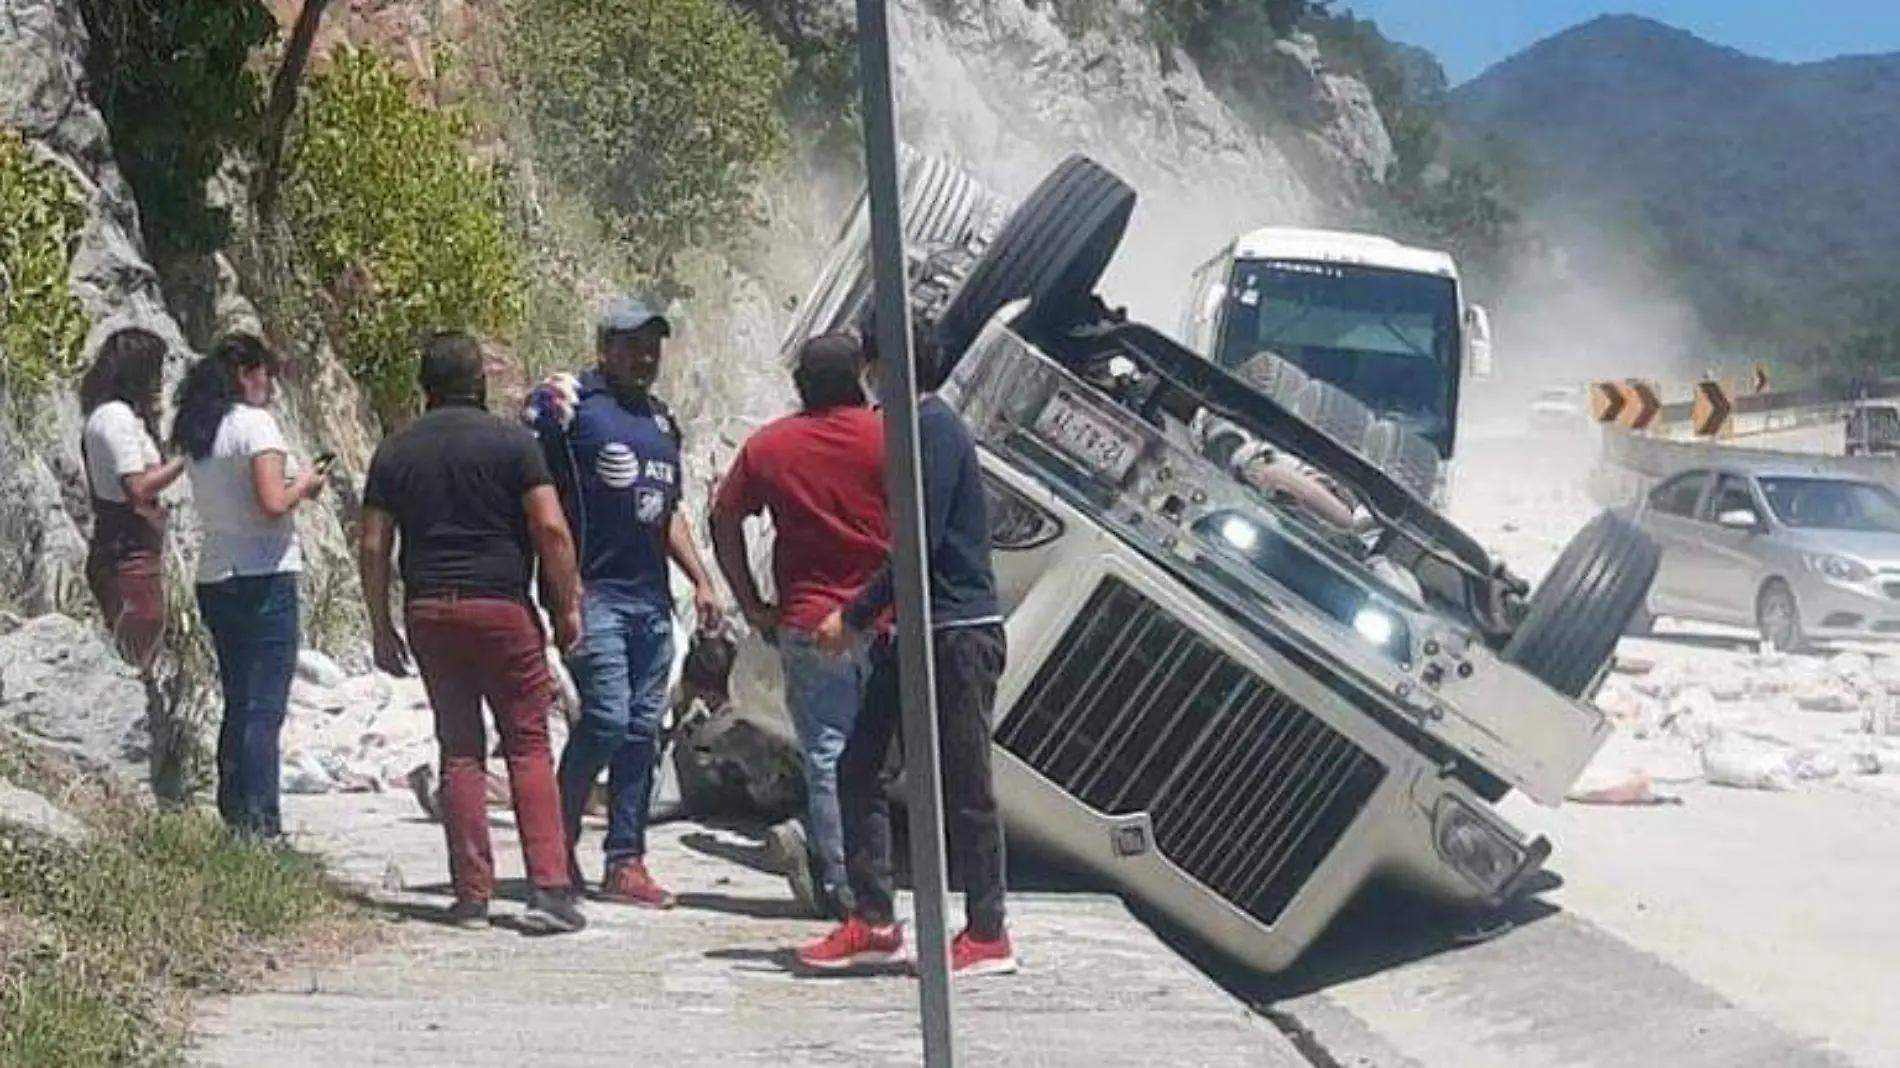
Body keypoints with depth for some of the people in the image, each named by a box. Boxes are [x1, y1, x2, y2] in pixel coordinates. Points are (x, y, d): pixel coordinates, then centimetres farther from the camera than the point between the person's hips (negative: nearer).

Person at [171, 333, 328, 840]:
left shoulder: (195, 433, 13)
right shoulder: (255, 423, -11)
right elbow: (273, 503, -19)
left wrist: (292, 483, 14)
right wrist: (304, 483, -1)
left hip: (214, 579, 8)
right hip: (263, 576, -8)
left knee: (237, 704, 15)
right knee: (265, 708, -6)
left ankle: (234, 817, 15)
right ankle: (261, 826, -7)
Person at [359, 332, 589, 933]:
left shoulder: (395, 452, 7)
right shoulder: (510, 442, -3)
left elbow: (373, 548, 5)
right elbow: (551, 529, -10)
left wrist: (381, 626, 12)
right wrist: (568, 606, -2)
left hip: (428, 613, 3)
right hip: (502, 609, -3)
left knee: (460, 751, 9)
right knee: (528, 746, 2)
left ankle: (472, 894, 8)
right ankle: (549, 886, -8)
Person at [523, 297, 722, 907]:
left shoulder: (662, 420, 21)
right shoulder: (567, 402, -3)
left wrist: (700, 580, 18)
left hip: (651, 598, 7)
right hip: (592, 591, -7)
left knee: (642, 729, 5)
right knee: (607, 716, -15)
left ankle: (626, 863, 11)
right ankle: (557, 840, 5)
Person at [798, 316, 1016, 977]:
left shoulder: (935, 428, -13)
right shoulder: (914, 428, 16)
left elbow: (920, 544, -18)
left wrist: (855, 617, -13)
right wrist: (862, 616, 17)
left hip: (958, 632, -10)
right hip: (915, 633, 10)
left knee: (964, 786, -3)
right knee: (857, 767, 7)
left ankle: (987, 935, 7)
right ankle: (873, 922, 12)